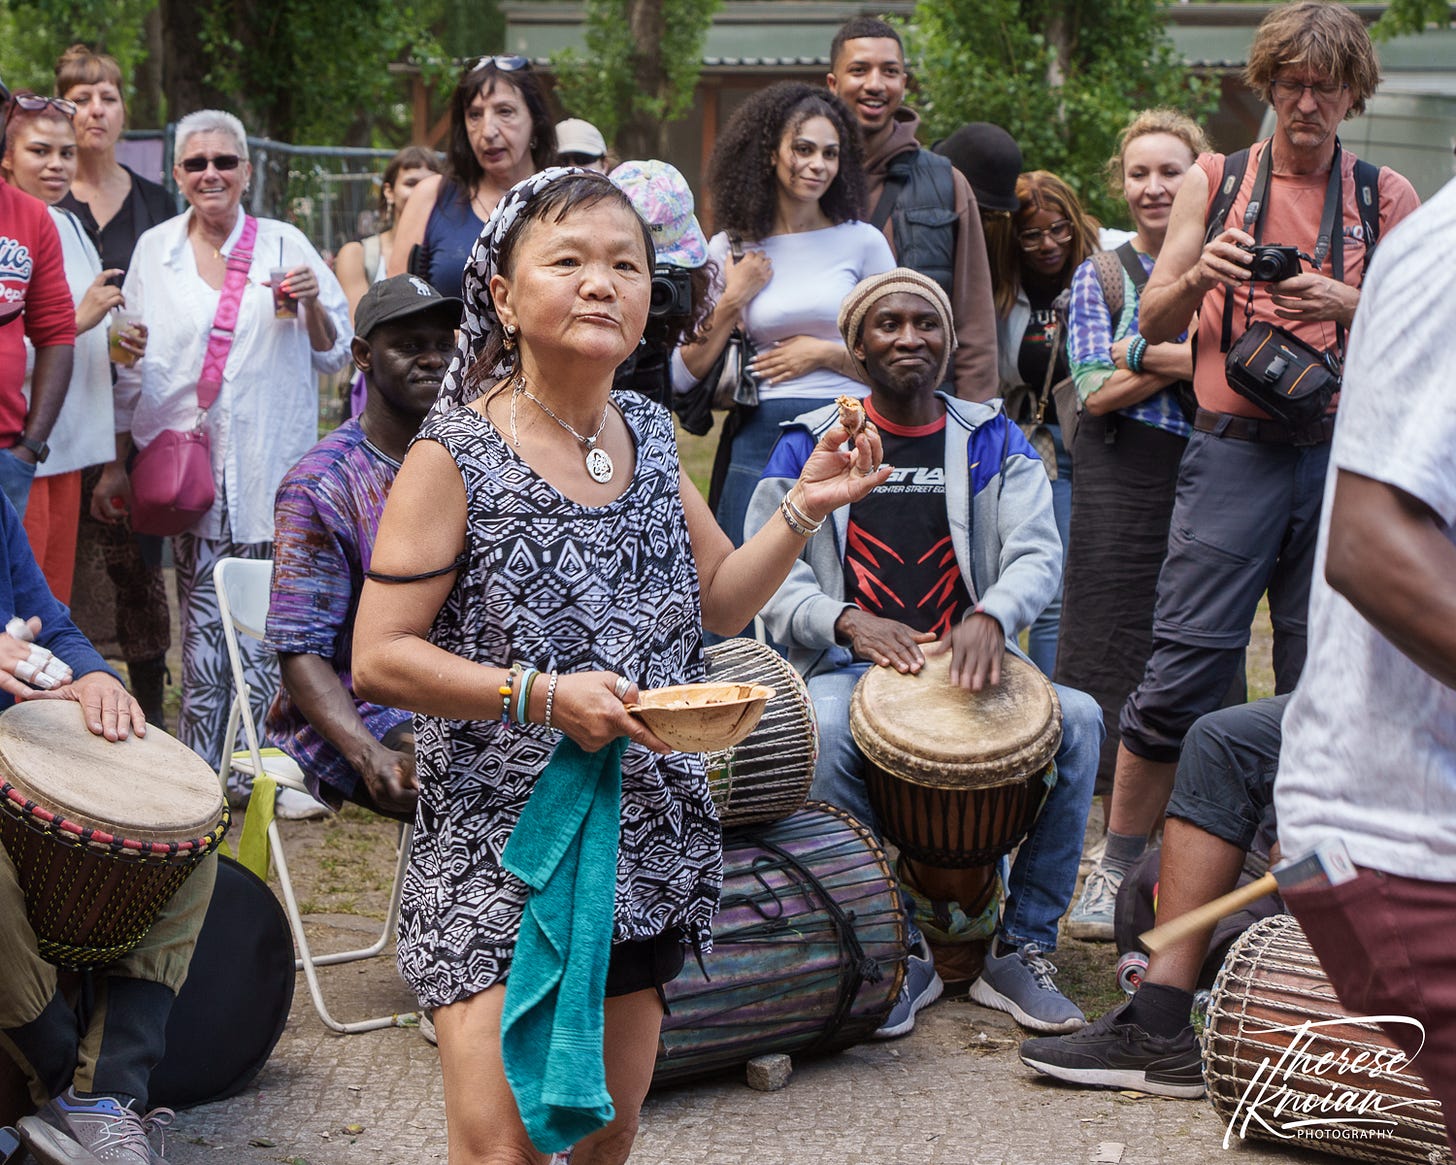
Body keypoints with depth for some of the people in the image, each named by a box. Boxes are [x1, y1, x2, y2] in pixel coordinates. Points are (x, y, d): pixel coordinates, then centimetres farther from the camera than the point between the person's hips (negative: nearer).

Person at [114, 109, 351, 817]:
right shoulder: (155, 250, 10)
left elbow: (335, 354, 9)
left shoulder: (284, 245, 6)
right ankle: (200, 767, 4)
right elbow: (133, 366, 15)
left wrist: (312, 307, -10)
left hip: (271, 466, -1)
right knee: (203, 623, -3)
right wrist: (119, 459, 13)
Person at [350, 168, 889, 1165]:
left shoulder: (650, 434, 7)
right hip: (499, 842, -6)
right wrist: (543, 697, -21)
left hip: (643, 838, 6)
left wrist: (804, 511, 3)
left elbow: (715, 600, 18)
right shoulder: (456, 457, -12)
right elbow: (378, 657, -13)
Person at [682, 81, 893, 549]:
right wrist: (733, 300, -3)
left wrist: (825, 353, -3)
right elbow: (689, 371, 5)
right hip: (761, 438, 0)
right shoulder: (729, 249, 7)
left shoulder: (863, 242, 5)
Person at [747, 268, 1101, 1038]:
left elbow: (1037, 552, -1)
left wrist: (991, 615, -25)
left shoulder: (992, 442, 12)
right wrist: (847, 620, -21)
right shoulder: (811, 446, 8)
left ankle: (1021, 952, -16)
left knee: (1079, 721, -27)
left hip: (968, 662, 2)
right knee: (825, 736, -37)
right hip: (847, 666, -2)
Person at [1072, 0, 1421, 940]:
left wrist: (1347, 304, -13)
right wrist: (1199, 277, -15)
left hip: (1347, 454, 1)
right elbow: (1153, 322, 7)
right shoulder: (1216, 181, 10)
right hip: (1236, 449, -1)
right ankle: (1117, 869, 3)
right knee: (1182, 671, -6)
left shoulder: (1387, 198, 11)